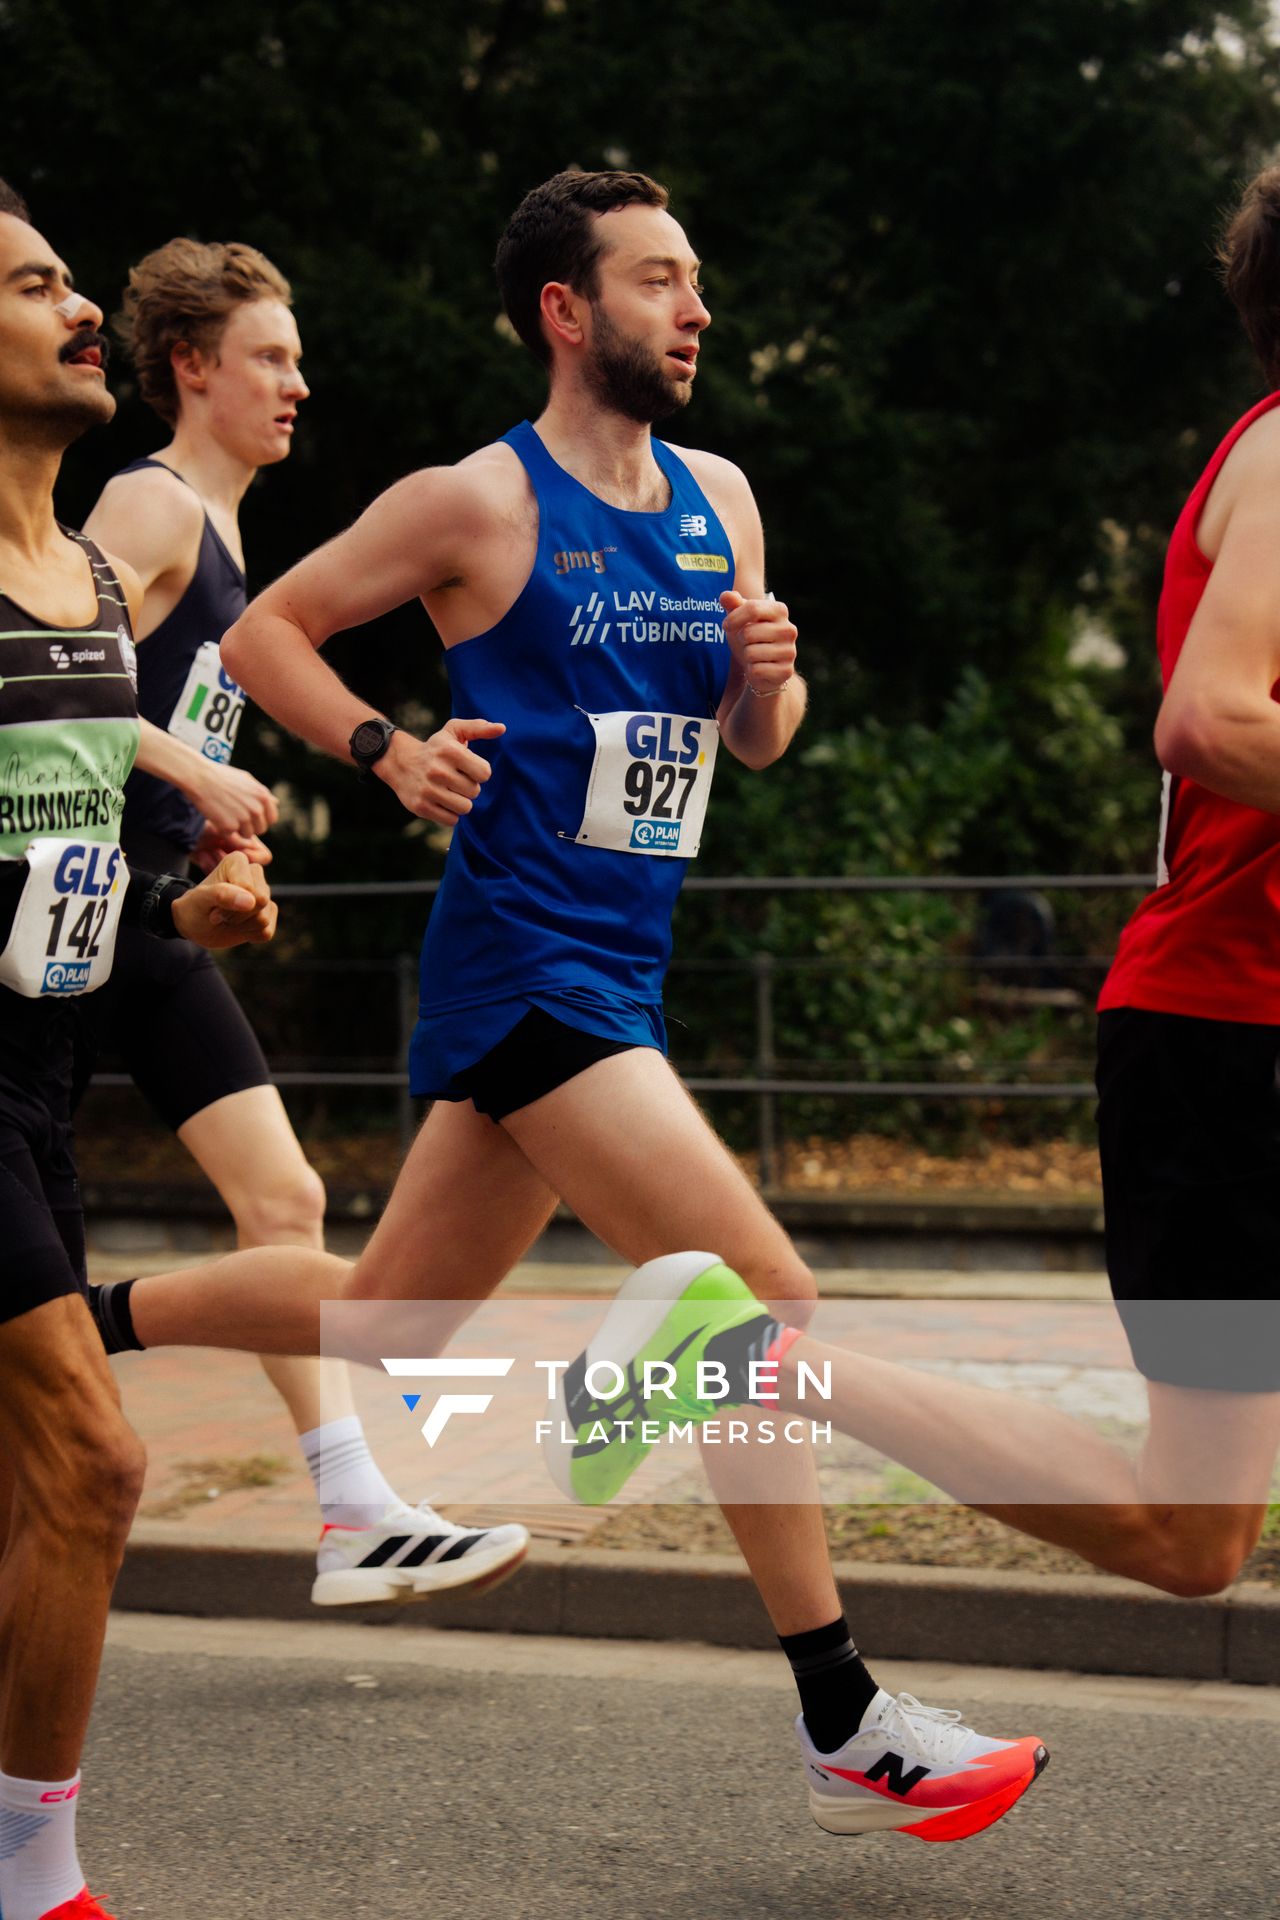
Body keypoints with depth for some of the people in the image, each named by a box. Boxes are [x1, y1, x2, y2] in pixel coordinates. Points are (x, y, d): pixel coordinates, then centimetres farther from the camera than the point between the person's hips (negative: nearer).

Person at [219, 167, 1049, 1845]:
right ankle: (846, 1726, -8)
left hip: (616, 972, 8)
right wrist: (389, 750, -14)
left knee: (386, 1326, 14)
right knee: (766, 1297, -14)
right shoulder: (475, 505, -8)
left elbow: (753, 749, 19)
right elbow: (264, 633, 1)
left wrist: (766, 677, -3)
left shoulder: (718, 499, 12)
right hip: (525, 963, -8)